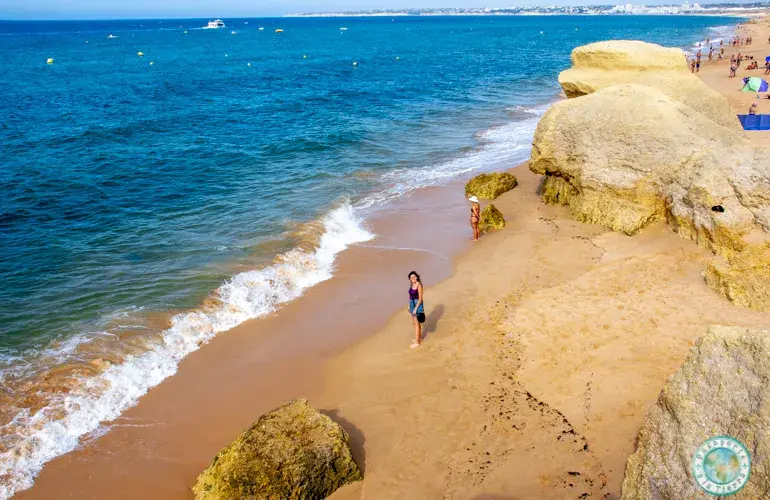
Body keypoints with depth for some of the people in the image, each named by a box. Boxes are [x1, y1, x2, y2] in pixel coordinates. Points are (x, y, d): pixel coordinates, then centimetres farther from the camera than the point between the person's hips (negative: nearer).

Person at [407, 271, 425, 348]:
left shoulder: (419, 285, -20)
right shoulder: (412, 284, 4)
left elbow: (420, 298, -21)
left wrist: (415, 309, -22)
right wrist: (409, 306, 17)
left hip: (418, 305, -9)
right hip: (412, 304, 9)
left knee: (416, 324, -3)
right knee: (415, 323, 18)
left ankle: (417, 342, 3)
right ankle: (419, 338, 33)